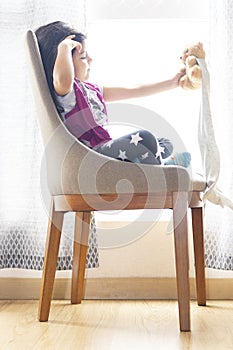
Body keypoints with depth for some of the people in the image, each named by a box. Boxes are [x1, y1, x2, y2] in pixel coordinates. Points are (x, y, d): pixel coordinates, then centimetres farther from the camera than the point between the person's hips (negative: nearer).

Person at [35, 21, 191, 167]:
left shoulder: (91, 89, 18)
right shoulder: (64, 91, -9)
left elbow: (134, 91, 22)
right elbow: (63, 79, -39)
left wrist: (172, 83, 22)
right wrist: (64, 48, -23)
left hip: (108, 149, 10)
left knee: (166, 144, 13)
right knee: (143, 137, -24)